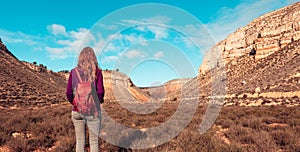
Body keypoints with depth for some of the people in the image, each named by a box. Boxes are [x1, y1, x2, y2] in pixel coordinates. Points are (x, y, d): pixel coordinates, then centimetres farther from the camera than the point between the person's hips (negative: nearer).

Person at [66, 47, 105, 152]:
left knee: (80, 141, 14)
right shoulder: (97, 71, -6)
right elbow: (100, 91, -13)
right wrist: (99, 101, 6)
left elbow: (68, 93, -3)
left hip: (77, 111, 3)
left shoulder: (73, 72, 0)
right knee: (94, 141, 9)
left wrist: (74, 102, 13)